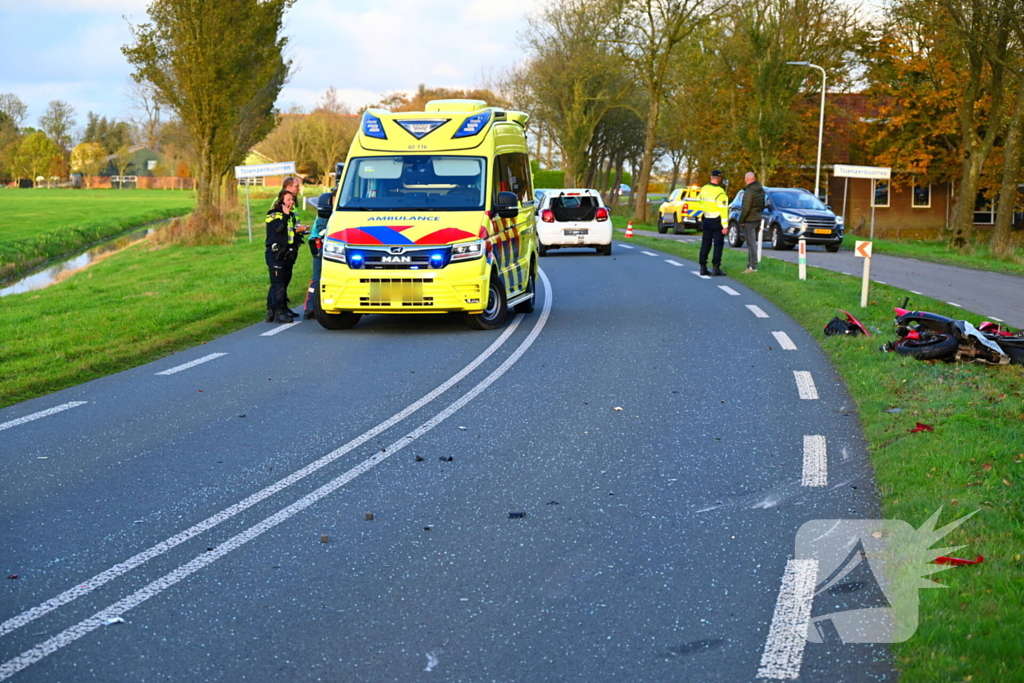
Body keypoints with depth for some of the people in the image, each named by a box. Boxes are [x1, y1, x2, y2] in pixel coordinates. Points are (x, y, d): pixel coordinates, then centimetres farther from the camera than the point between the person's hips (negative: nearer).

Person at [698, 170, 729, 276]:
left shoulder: (703, 189, 4)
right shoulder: (720, 192, -16)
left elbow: (699, 202, 15)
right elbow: (723, 210, -18)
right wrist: (725, 226, -16)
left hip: (706, 221, 6)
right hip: (716, 222, -6)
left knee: (705, 244, 11)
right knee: (718, 245, 0)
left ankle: (703, 267, 11)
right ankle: (716, 268, -4)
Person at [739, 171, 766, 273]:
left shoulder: (749, 191, -19)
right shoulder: (761, 190, 10)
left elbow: (746, 208, -21)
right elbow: (762, 206, 18)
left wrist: (741, 221, -12)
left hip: (749, 221, -9)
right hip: (758, 219, 9)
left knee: (751, 243, -7)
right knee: (752, 243, 16)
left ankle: (753, 266, -8)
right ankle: (750, 264, 22)